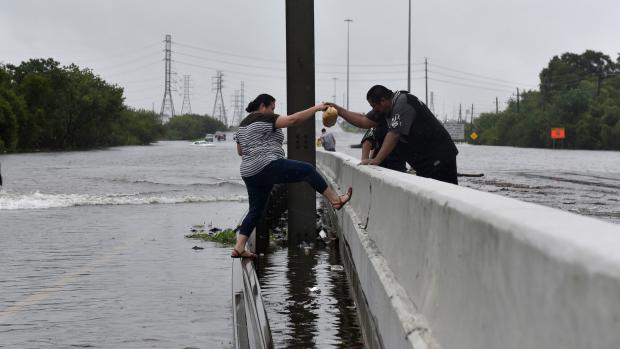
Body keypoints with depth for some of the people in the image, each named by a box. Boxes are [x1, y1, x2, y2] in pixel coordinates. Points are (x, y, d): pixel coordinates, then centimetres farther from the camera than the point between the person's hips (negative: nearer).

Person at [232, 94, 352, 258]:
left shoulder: (243, 124, 22)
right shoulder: (264, 119, -5)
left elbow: (240, 151, 28)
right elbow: (293, 119, -11)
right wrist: (316, 108, -5)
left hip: (249, 173, 10)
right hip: (267, 166, -10)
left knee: (255, 209, 11)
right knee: (307, 170, -6)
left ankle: (239, 248, 7)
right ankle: (335, 200, -6)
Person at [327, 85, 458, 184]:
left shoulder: (402, 103, -17)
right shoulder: (391, 108, 14)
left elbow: (394, 135, -24)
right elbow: (365, 122, 17)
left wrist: (376, 160, -22)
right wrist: (339, 110, 14)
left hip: (439, 158, -10)